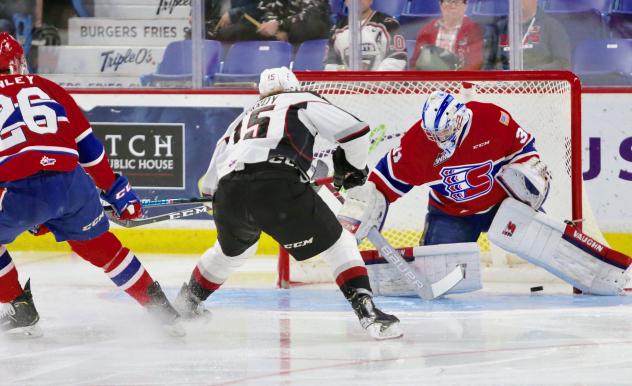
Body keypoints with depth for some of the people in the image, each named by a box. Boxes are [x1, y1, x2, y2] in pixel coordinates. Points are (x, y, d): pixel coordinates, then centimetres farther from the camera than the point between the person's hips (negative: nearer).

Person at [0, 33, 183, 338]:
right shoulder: (46, 89, 22)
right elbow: (88, 146, 21)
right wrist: (117, 191, 29)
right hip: (71, 183, 4)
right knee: (99, 246, 26)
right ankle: (161, 309, 26)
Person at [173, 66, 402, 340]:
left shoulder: (242, 119, 36)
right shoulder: (304, 101, 24)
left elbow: (210, 183, 32)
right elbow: (355, 131, 13)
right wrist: (353, 168, 29)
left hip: (228, 194, 5)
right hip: (278, 185, -5)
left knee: (233, 249, 36)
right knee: (337, 244, 7)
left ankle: (186, 301, 52)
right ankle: (367, 311, -10)